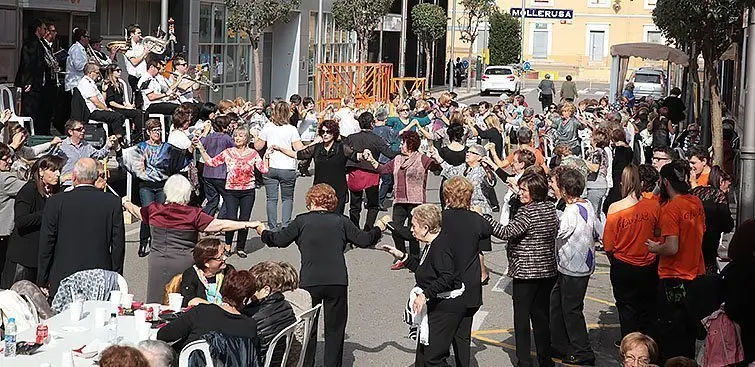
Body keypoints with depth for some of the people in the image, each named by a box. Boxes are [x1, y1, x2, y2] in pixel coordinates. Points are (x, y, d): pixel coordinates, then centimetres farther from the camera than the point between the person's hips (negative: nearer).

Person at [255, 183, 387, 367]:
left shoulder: (302, 221, 2)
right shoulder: (341, 221, 5)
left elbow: (279, 240, 5)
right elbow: (363, 240, 7)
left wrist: (263, 232, 25)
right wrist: (378, 228, 26)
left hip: (309, 283, -1)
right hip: (337, 282, 1)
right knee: (335, 328, 11)